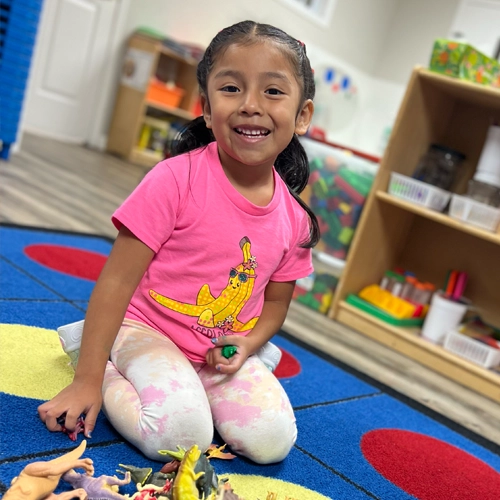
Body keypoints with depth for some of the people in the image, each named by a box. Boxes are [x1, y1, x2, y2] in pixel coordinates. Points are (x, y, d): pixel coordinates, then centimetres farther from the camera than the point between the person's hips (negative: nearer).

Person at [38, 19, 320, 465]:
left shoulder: (294, 218, -6)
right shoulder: (177, 178, -20)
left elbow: (275, 301, 10)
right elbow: (117, 279, -18)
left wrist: (247, 343, -12)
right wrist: (87, 379, -17)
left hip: (223, 350, 5)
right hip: (146, 329, -4)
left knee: (272, 441, -12)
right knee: (182, 436, -26)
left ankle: (189, 382, 10)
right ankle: (110, 374, 2)